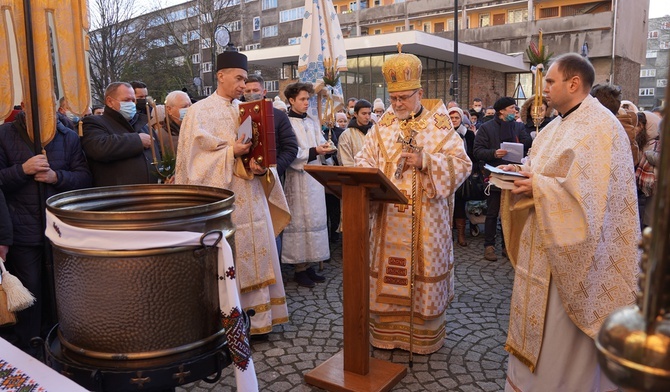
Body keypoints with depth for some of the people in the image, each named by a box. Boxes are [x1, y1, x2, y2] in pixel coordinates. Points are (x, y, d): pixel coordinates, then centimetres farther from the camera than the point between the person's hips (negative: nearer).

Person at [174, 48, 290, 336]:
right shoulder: (200, 111, 0)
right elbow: (197, 151, -9)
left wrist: (260, 167, -9)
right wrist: (231, 152, -16)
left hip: (251, 194, 5)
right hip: (221, 196, -5)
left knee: (255, 252, 6)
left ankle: (257, 317, 17)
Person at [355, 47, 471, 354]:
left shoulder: (439, 126, 0)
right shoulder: (382, 127, 9)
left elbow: (462, 164, -5)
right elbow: (364, 160, 6)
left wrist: (426, 162, -18)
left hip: (426, 220, -2)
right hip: (388, 218, 3)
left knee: (423, 274, 6)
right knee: (388, 274, 8)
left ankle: (424, 336, 24)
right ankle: (386, 331, 25)